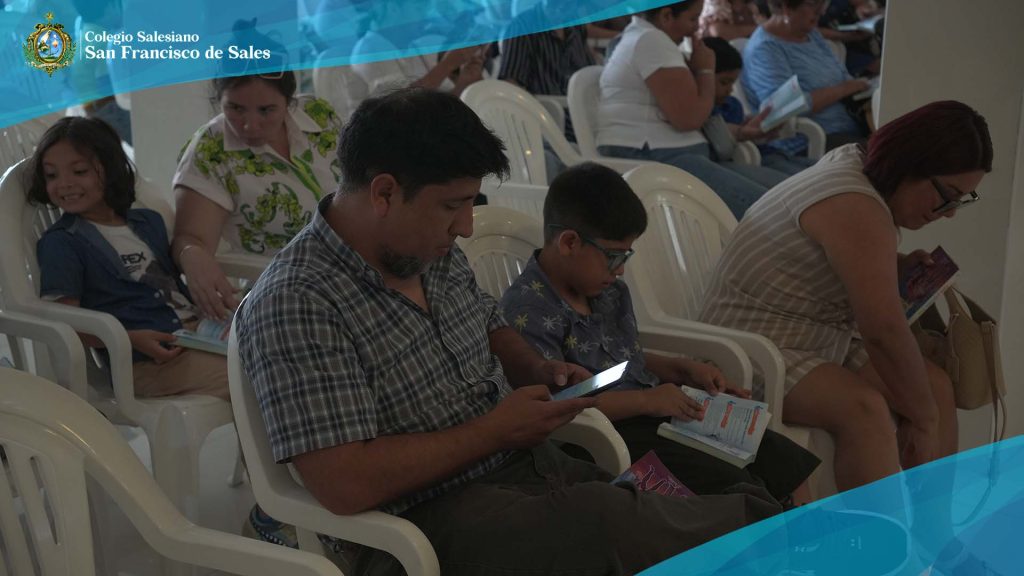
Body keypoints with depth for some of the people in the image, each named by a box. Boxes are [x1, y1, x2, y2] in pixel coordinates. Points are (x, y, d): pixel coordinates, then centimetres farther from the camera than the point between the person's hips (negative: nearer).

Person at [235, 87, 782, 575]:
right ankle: (751, 524, -9)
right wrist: (494, 431, -17)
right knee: (610, 524, -29)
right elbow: (344, 485, -25)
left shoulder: (433, 251, 5)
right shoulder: (294, 306, -20)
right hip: (434, 519, -7)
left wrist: (539, 370, 3)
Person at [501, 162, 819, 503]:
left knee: (785, 461, 2)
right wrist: (644, 401, -22)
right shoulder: (528, 312, -17)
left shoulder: (609, 292, 13)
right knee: (735, 487, -22)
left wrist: (684, 369, 11)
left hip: (653, 408, 9)